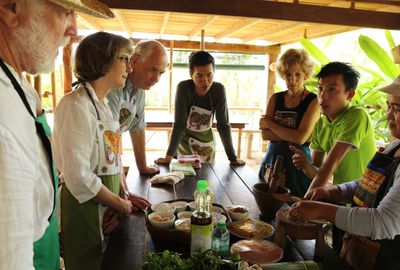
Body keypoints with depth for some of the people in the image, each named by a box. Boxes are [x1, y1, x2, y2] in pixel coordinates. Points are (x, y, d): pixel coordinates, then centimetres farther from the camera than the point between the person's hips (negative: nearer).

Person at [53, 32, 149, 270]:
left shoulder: (104, 104, 7)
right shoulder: (76, 105, -21)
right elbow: (79, 178, -26)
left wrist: (124, 195, -3)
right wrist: (121, 204, -14)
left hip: (108, 209, 8)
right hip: (85, 209, -8)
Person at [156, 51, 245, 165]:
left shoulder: (219, 90, -20)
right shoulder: (184, 88, -25)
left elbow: (223, 124, -19)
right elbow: (179, 124, -27)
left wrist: (233, 158, -21)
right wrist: (169, 155, -31)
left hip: (207, 139, 2)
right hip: (185, 138, -2)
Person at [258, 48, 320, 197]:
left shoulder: (313, 101, -7)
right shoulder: (276, 98, 6)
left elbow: (301, 138, -17)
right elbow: (265, 134, -3)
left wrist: (270, 124, -8)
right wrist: (291, 136, -16)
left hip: (298, 164, -4)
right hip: (272, 162, 4)